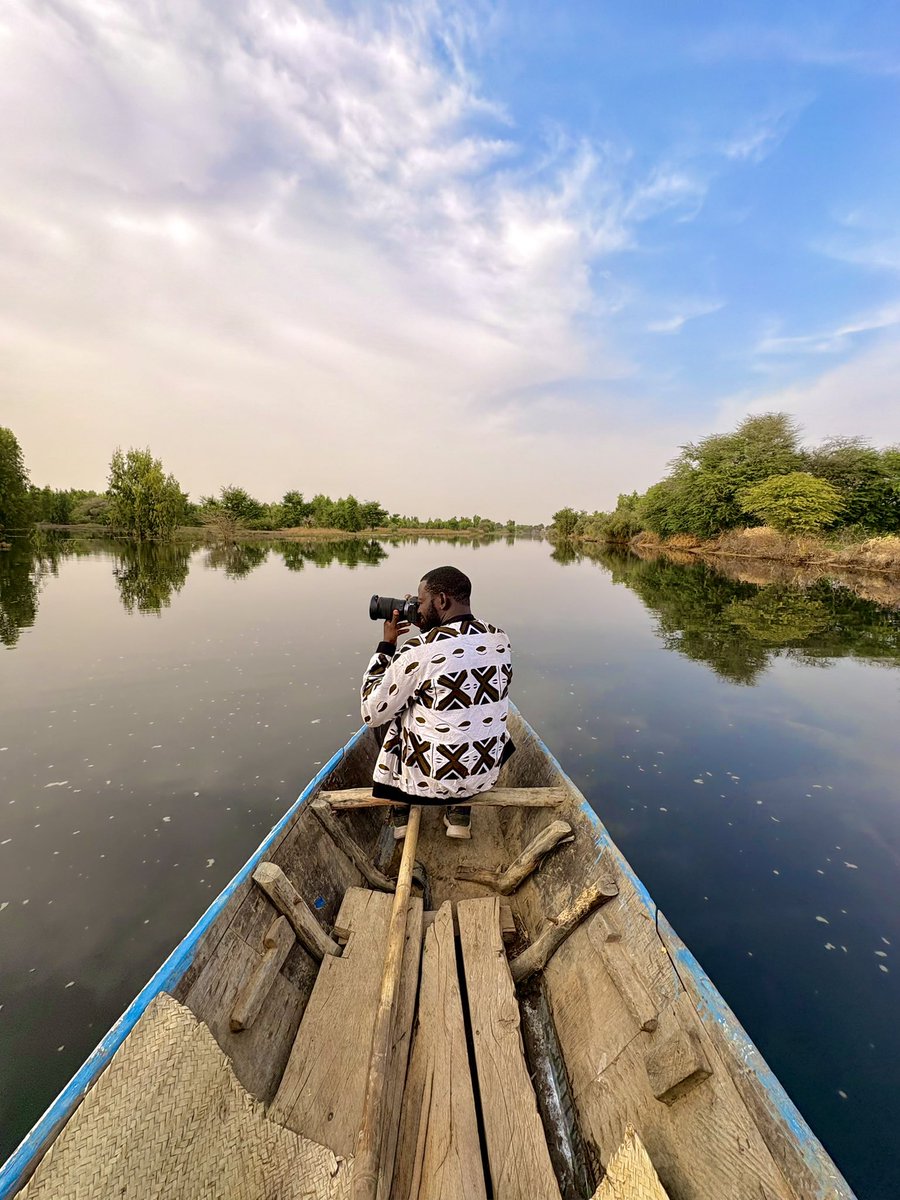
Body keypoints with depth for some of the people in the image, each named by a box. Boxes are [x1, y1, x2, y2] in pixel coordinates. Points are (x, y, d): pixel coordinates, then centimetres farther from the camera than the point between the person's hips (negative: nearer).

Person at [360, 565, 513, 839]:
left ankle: (401, 816, 32)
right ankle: (459, 816, 28)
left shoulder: (418, 650, -23)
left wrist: (387, 644, -6)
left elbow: (373, 714, -11)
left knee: (394, 718, 21)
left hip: (431, 780, -4)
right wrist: (428, 629, 8)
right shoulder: (500, 639, -5)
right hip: (488, 774, 4)